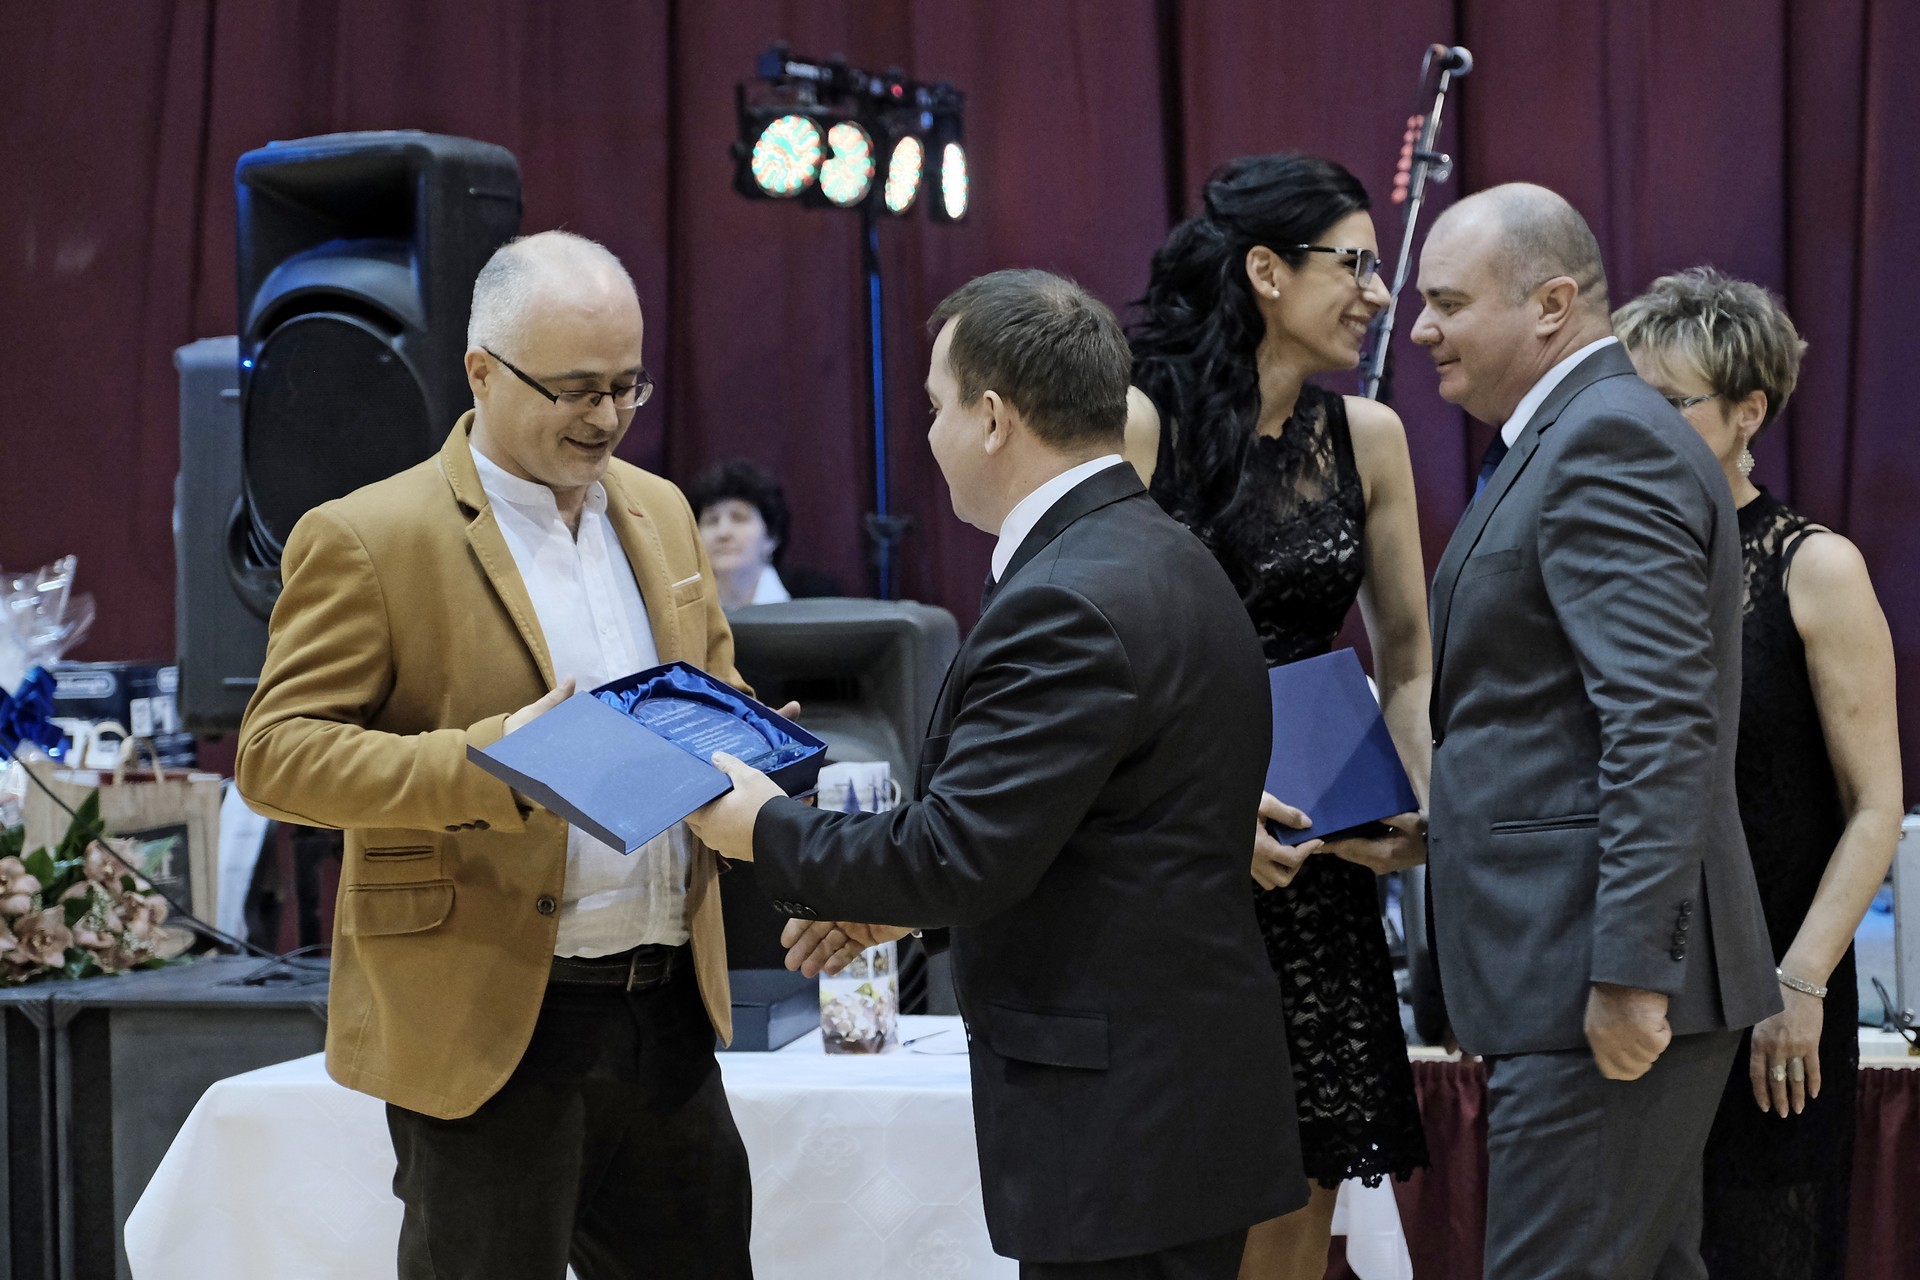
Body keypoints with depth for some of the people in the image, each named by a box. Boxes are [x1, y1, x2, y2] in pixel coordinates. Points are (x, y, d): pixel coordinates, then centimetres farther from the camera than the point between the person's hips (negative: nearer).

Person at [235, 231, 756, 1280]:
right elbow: (276, 753, -13)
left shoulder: (659, 512, 12)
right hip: (487, 1025, -6)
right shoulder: (366, 539, -8)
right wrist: (483, 764, -25)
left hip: (669, 1005, 6)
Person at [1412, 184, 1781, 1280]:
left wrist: (1631, 972, -25)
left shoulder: (1609, 441, -14)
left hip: (1610, 980, -11)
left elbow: (1663, 723, -22)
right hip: (1571, 963, 11)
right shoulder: (1585, 433, 19)